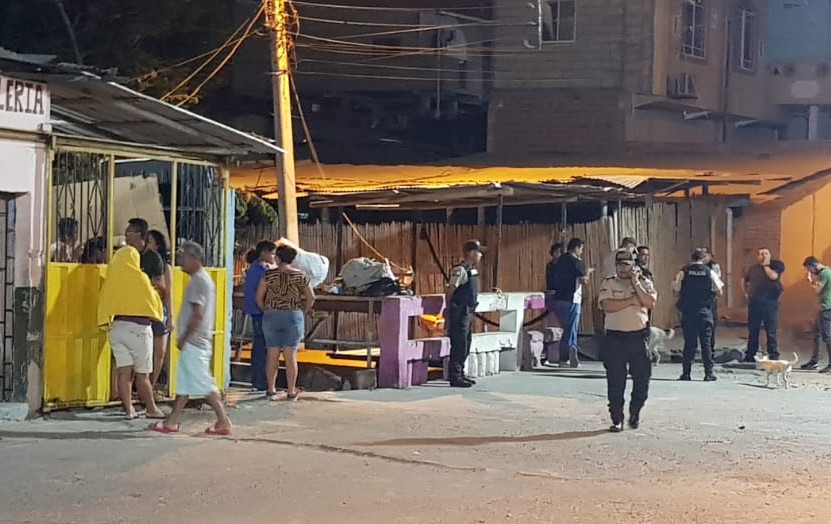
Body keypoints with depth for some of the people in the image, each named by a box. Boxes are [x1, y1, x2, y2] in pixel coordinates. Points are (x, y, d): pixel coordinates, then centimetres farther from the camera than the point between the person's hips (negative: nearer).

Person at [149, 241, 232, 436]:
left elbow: (198, 314, -23)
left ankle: (223, 421, -4)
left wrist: (184, 338, -16)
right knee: (184, 382, 12)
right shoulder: (205, 279, 16)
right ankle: (172, 421, 16)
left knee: (204, 383, -7)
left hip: (193, 342, -10)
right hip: (201, 340, 10)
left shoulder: (197, 281, -15)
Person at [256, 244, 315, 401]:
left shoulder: (269, 274, -2)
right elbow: (311, 298, 1)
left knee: (272, 355, 7)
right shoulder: (300, 275, -1)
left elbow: (259, 297, 0)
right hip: (293, 317, 0)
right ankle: (291, 392, 5)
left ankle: (271, 390, 11)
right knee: (291, 356, 2)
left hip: (271, 317, 1)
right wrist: (303, 312, 15)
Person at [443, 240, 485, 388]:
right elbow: (450, 291, -15)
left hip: (468, 313, 9)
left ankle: (460, 374, 22)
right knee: (459, 346, -6)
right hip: (460, 313, -9)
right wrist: (448, 311, -13)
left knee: (465, 345, 14)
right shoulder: (460, 270, -15)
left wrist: (472, 311, 18)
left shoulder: (472, 270, 13)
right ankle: (455, 377, -2)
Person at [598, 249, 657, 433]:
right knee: (615, 382, -1)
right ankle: (617, 419, 8)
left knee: (642, 378, 3)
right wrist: (632, 300, -11)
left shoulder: (644, 282, 7)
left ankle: (635, 413, 25)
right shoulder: (608, 283, 3)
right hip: (615, 337, -1)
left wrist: (635, 284, -12)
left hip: (639, 336, 1)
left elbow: (650, 303, -10)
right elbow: (607, 306, -14)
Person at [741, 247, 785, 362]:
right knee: (753, 330, 9)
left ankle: (773, 356, 3)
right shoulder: (753, 269, 14)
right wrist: (745, 293, 17)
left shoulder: (776, 265, 2)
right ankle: (750, 356, 16)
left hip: (770, 302, -4)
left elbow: (773, 276, -18)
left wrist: (766, 265, -6)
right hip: (754, 302, 4)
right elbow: (744, 280, 28)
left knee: (771, 331, -2)